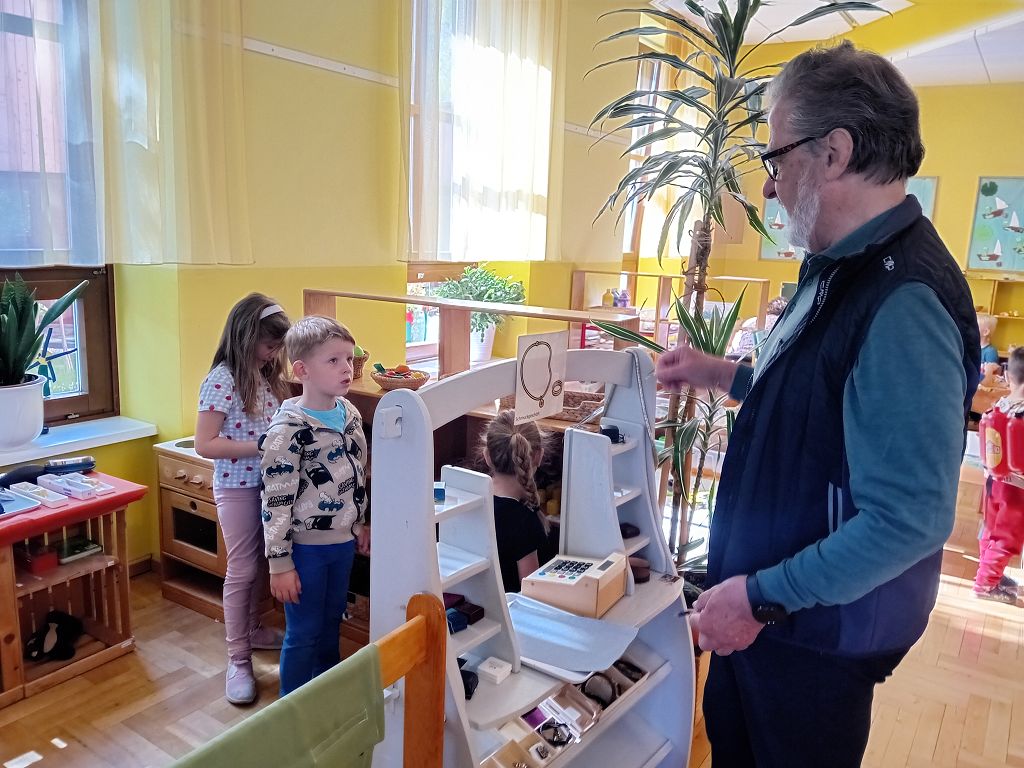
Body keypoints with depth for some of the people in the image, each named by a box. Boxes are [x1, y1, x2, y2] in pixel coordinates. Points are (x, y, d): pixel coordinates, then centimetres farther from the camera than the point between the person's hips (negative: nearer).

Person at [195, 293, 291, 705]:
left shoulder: (266, 375, 5)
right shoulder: (221, 380, -18)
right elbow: (205, 445, -22)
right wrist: (262, 446, -26)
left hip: (269, 482, 7)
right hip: (237, 486, -7)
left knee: (261, 563, 19)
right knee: (242, 570, 2)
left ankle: (252, 628, 40)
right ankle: (238, 659, 14)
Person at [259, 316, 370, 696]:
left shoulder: (350, 412, 0)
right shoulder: (288, 429, -22)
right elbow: (276, 501, -19)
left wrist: (360, 523, 18)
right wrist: (280, 563, -16)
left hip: (343, 540, 7)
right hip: (306, 547, -7)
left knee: (331, 623, 23)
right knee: (303, 634, 9)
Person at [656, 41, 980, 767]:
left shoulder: (902, 302, -29)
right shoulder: (845, 268, 3)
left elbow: (911, 518, -30)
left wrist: (763, 597, -24)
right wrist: (720, 374, 11)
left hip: (818, 630, -9)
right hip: (766, 598, 9)